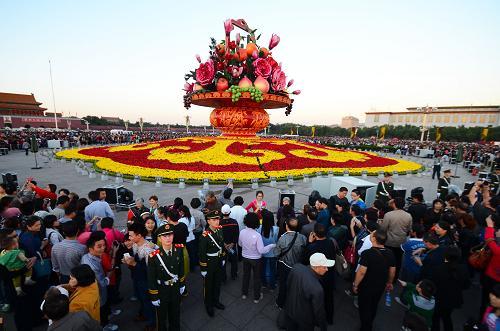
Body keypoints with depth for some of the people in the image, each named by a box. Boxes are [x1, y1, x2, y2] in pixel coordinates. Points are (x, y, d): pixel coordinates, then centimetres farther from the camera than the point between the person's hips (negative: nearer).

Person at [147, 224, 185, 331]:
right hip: (161, 290, -3)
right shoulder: (154, 256, -27)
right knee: (162, 315, 23)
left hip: (175, 288, 3)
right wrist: (154, 297, -8)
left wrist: (182, 284, 7)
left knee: (175, 313, 27)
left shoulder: (179, 249, -17)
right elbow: (151, 278, -15)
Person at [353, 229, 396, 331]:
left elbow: (361, 272, -28)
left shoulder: (367, 253, -30)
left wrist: (355, 285, -13)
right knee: (374, 306, 28)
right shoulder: (390, 253, -12)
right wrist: (389, 283, 19)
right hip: (380, 286, 6)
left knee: (364, 308, 17)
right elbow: (392, 270, 1)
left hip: (366, 287, -6)